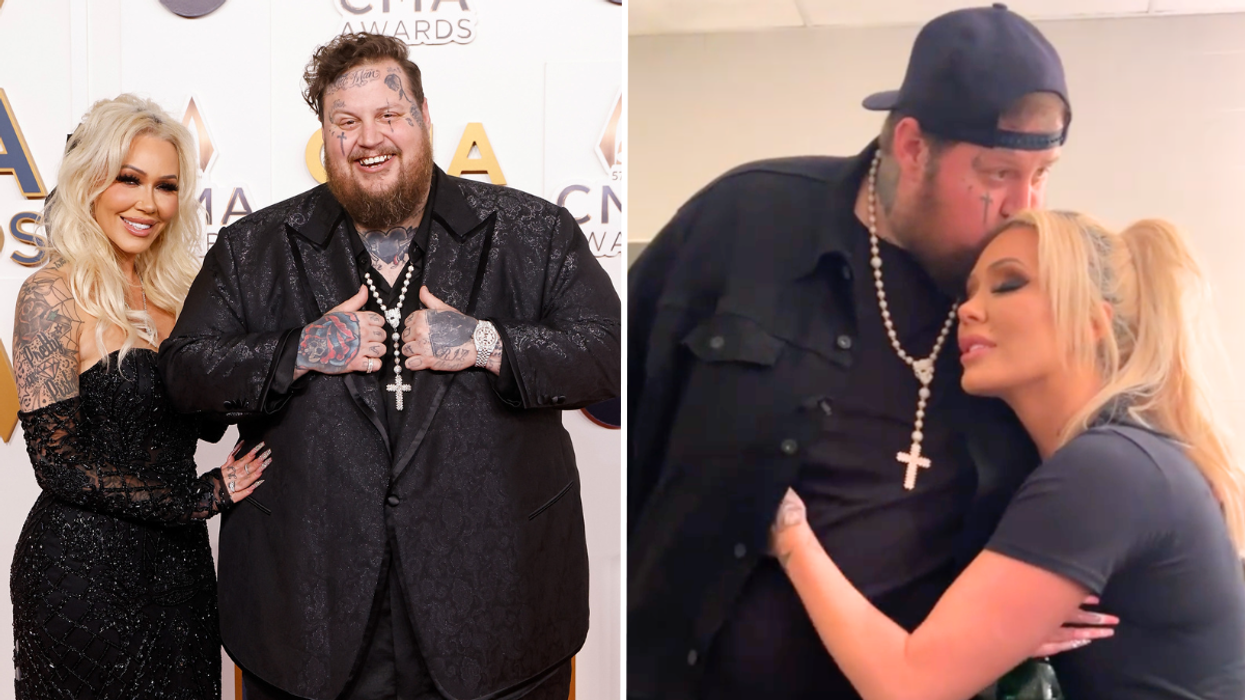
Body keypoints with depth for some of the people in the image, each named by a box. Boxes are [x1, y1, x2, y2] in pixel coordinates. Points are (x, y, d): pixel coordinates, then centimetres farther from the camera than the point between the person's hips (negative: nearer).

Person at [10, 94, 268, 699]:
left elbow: (209, 421, 6)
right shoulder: (53, 295, -13)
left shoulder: (171, 291, 7)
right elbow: (60, 464, -15)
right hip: (84, 565, -6)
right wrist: (202, 496, -12)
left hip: (179, 560, 6)